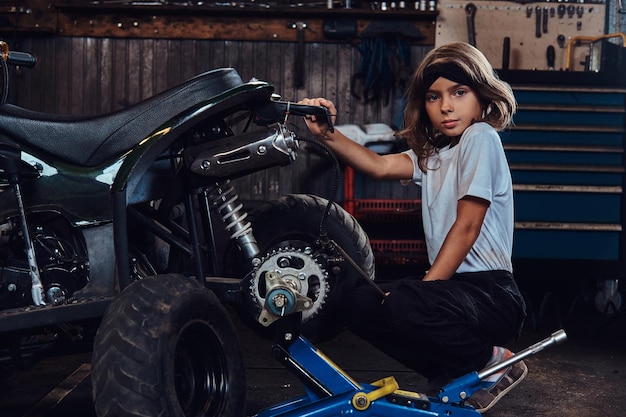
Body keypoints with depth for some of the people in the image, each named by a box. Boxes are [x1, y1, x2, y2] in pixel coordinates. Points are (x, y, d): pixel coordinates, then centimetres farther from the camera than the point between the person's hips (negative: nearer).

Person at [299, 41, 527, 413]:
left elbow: (467, 226, -14)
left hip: (491, 292, -9)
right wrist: (327, 134, -11)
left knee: (404, 303, -33)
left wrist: (428, 285, -17)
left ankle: (492, 359, -6)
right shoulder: (432, 152, 17)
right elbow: (380, 166, 2)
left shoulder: (481, 138, -9)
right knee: (359, 304, -1)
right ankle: (456, 374, 6)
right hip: (454, 285, 9)